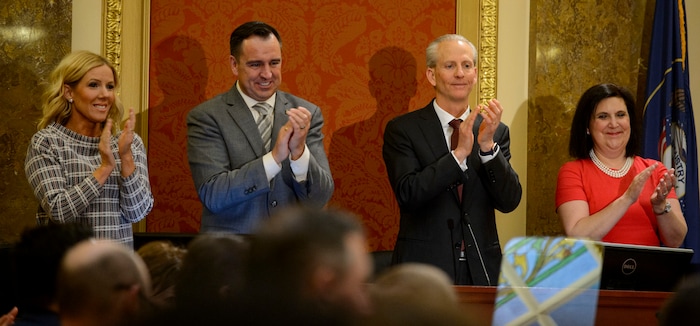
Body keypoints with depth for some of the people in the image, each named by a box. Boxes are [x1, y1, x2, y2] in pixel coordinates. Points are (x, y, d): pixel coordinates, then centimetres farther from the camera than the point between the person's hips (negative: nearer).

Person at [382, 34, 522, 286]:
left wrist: (487, 145, -15)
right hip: (424, 270, -2)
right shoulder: (402, 130, -1)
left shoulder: (496, 131, 7)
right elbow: (408, 195, -14)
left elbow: (509, 201, -2)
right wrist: (459, 153, -21)